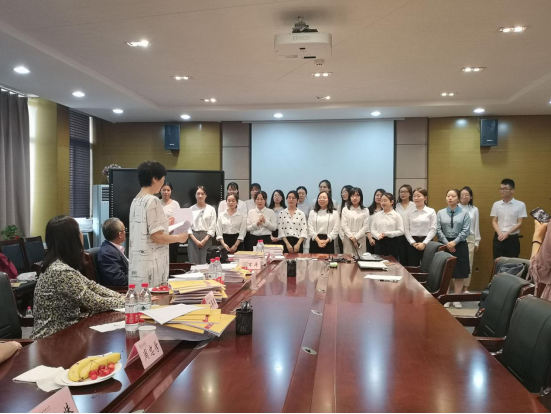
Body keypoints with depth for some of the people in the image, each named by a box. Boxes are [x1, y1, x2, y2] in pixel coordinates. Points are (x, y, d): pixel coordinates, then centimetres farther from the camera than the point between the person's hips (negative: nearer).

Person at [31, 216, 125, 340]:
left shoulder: (59, 264, 4)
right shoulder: (62, 272, -25)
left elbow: (91, 286, 8)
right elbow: (96, 303, -19)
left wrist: (122, 296, 0)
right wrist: (125, 301, -5)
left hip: (61, 329, 8)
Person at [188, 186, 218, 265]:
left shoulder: (211, 209, 5)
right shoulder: (191, 209, 6)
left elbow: (212, 227, 1)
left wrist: (204, 240, -10)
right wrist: (195, 240, -9)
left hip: (206, 238, 0)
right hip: (193, 238, 1)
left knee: (205, 263, -4)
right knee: (193, 263, -3)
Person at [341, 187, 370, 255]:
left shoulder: (365, 211, 7)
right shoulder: (345, 209, 7)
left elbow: (366, 226, 0)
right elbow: (343, 225, 0)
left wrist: (356, 237, -11)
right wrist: (351, 237, -11)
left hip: (360, 239, 0)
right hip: (348, 239, 0)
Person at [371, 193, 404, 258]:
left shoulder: (396, 215, -2)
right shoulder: (377, 215, 8)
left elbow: (401, 231, -6)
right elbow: (373, 229, 8)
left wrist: (387, 234, -15)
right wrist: (378, 236, -12)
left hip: (392, 243, -3)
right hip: (379, 243, 3)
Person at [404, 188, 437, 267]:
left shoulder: (431, 212, 2)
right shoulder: (409, 212, 7)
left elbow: (433, 230, -4)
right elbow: (406, 229, 4)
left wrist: (424, 243, -12)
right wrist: (413, 243, -7)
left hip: (426, 242, -2)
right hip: (412, 243, 2)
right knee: (413, 267, 3)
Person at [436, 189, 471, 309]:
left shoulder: (464, 213, -1)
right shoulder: (440, 213, 5)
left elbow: (466, 231, -7)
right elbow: (438, 230, -1)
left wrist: (454, 242, -14)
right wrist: (447, 243, -11)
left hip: (460, 244, -1)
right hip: (444, 244, 1)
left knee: (459, 272, 3)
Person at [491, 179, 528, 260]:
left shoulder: (520, 205, -2)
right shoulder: (496, 204, 6)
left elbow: (519, 223, -3)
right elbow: (494, 222, 7)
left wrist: (507, 233, -14)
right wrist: (500, 233, -11)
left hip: (513, 238, -2)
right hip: (498, 238, 2)